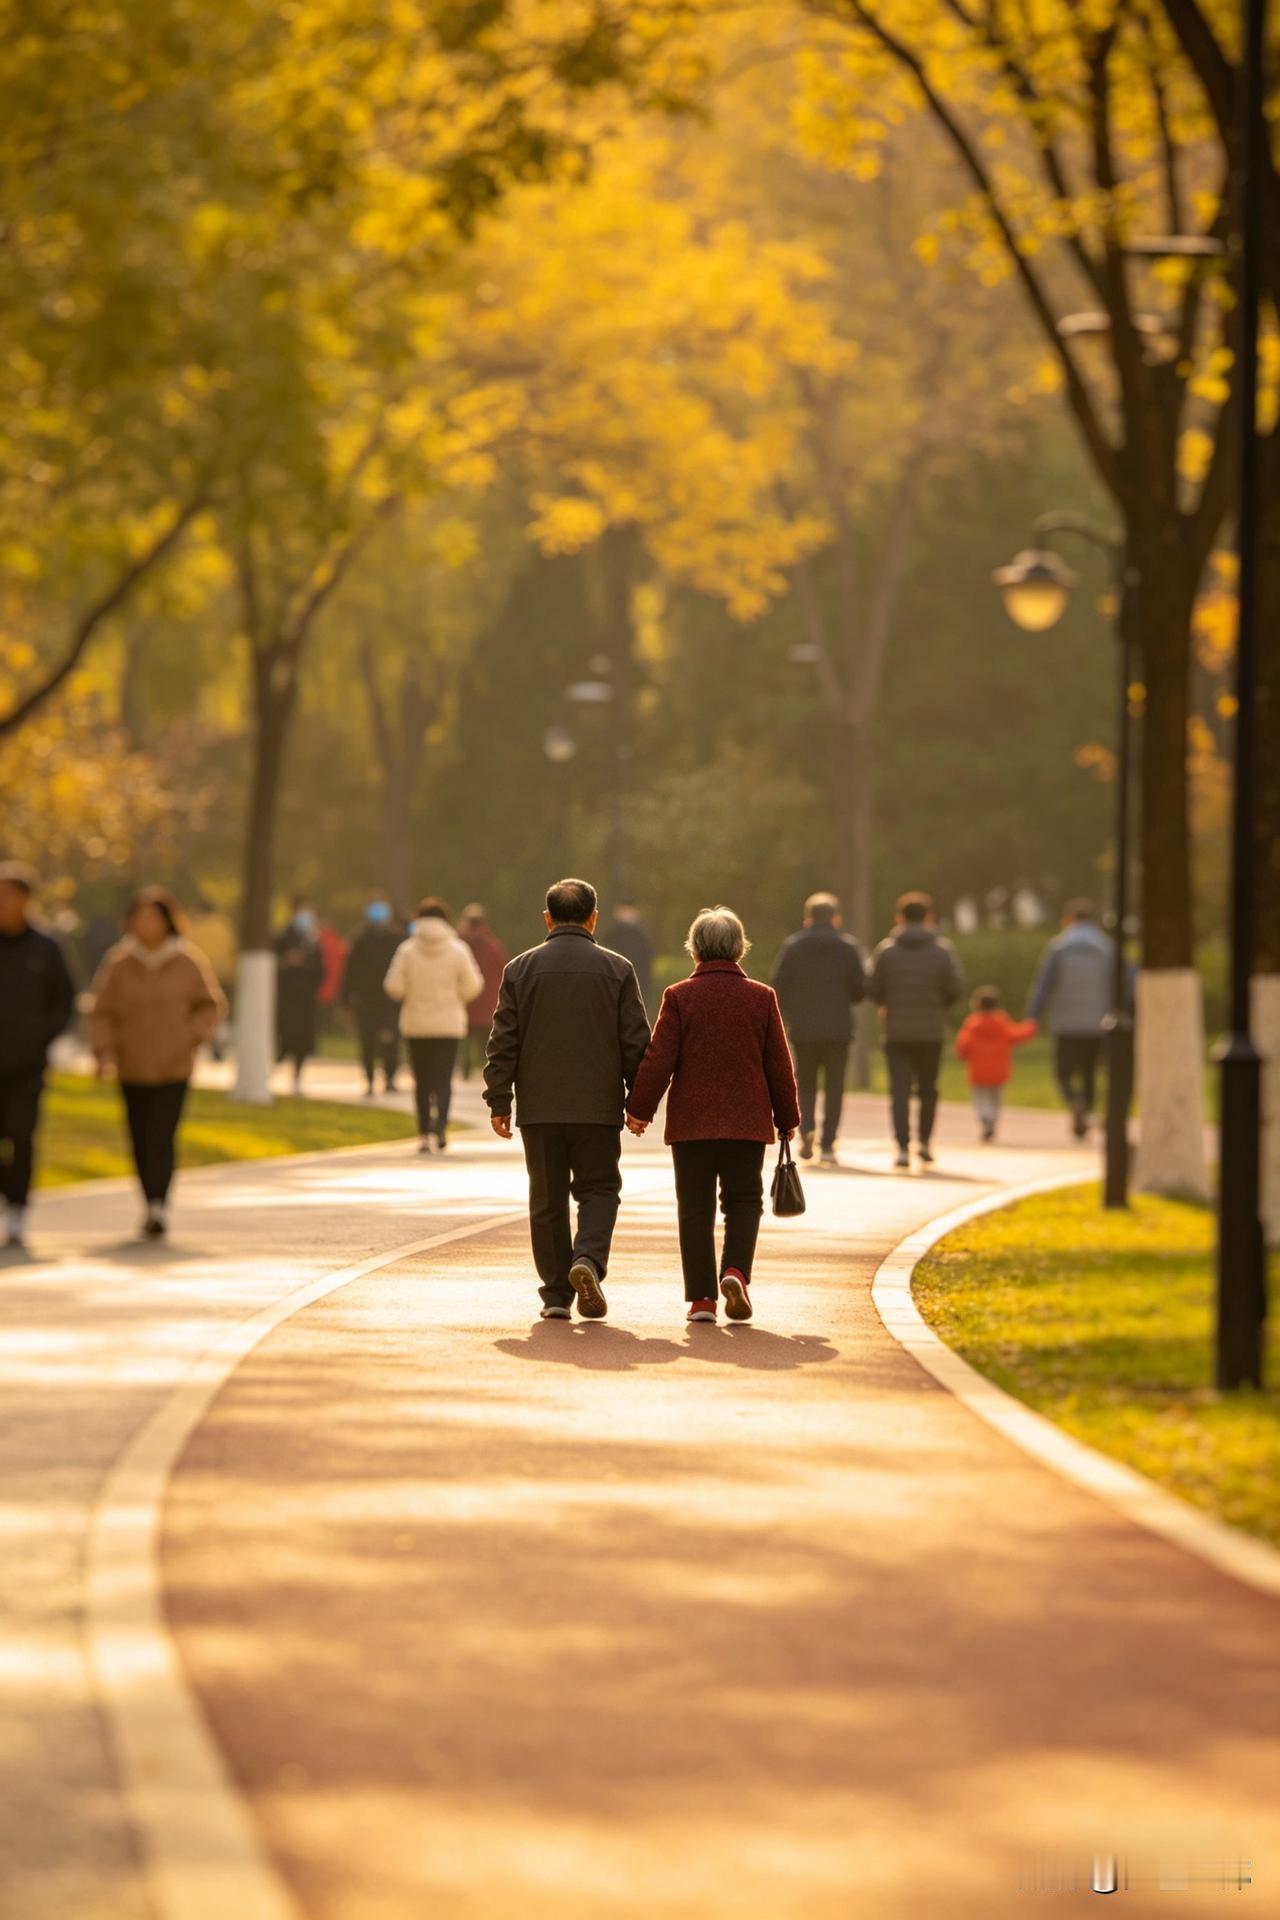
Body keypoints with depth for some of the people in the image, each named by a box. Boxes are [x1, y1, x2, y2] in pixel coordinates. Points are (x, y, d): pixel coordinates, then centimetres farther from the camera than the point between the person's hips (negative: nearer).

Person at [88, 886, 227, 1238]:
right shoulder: (118, 963, 0)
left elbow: (211, 1004, 8)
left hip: (174, 1067, -2)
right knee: (141, 1142, 8)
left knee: (162, 1139, -15)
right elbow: (100, 1011, 3)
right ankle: (152, 1205, 23)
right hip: (132, 1070, 2)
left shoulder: (189, 961, -2)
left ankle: (158, 1208, -22)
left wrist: (193, 1036, -8)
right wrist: (104, 1051, -10)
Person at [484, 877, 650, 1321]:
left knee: (547, 1200, 7)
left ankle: (556, 1293, 5)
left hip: (539, 1106, 1)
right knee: (598, 1189, 9)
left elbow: (503, 1043, 1)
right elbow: (636, 1043, 1)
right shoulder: (617, 969, 1)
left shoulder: (521, 969, 2)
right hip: (598, 1106, -1)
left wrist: (499, 1102, 5)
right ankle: (588, 1259, -17)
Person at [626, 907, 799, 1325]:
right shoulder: (761, 998, 0)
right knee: (743, 1201, 10)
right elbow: (779, 1064, 5)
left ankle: (702, 1297, 3)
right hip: (747, 1120, 1)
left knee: (696, 1209, 5)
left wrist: (638, 1109, 4)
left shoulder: (679, 997, -4)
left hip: (691, 1122, -1)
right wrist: (787, 1118, 15)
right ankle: (735, 1271, -14)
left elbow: (658, 1059, -6)